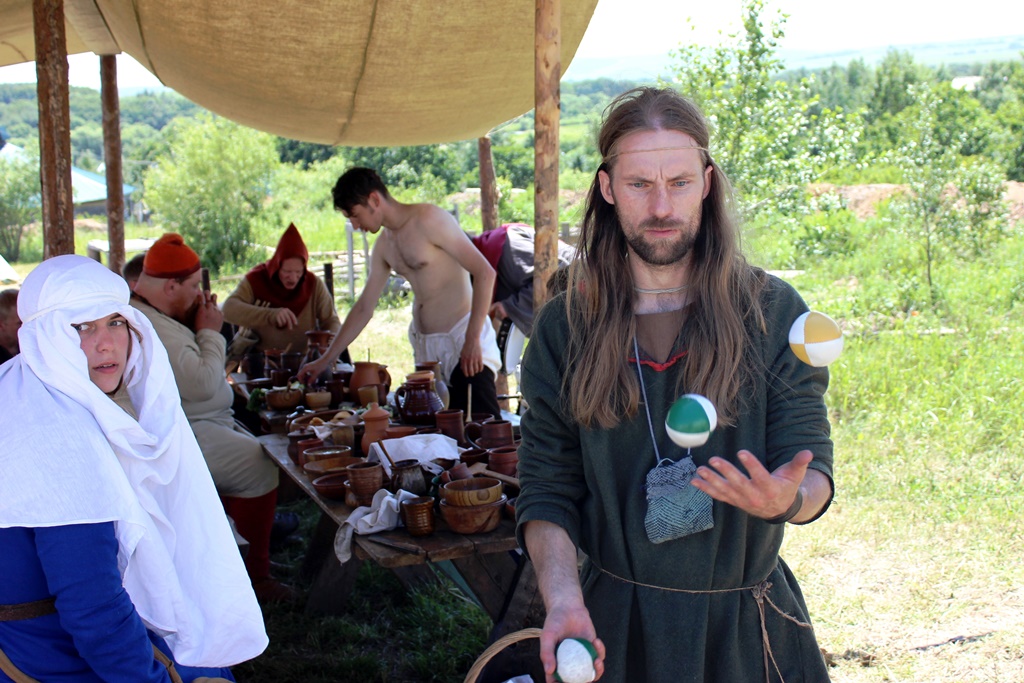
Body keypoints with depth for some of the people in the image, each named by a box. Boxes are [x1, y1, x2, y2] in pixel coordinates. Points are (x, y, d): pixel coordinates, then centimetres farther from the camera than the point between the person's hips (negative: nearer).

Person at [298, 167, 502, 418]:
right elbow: (364, 308, 21)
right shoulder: (383, 245, 13)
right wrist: (325, 360, 20)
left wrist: (473, 339, -19)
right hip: (424, 345, 8)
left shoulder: (429, 219, -10)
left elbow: (484, 273, -15)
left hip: (462, 336, -7)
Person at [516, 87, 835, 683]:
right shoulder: (565, 327, -5)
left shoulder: (774, 312, -7)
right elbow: (547, 490, -4)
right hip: (616, 620, 0)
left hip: (748, 624, 0)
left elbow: (814, 468, -7)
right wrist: (563, 600, -20)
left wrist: (784, 499, -31)